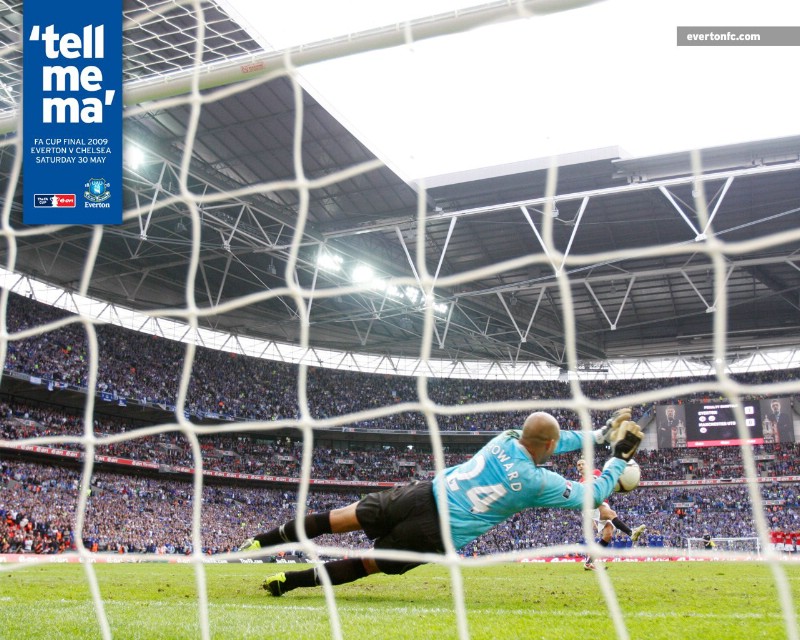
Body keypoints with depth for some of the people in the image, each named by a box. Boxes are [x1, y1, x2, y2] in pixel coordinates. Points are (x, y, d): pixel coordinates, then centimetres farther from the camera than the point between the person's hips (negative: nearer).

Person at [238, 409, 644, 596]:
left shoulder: (505, 439, 6)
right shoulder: (540, 483, -8)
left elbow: (552, 443, 27)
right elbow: (593, 495, 6)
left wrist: (599, 433, 32)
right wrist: (619, 458, 18)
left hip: (423, 494, 4)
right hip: (436, 534, -4)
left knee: (346, 516, 12)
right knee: (367, 563, 12)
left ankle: (268, 539, 7)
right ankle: (290, 580, 6)